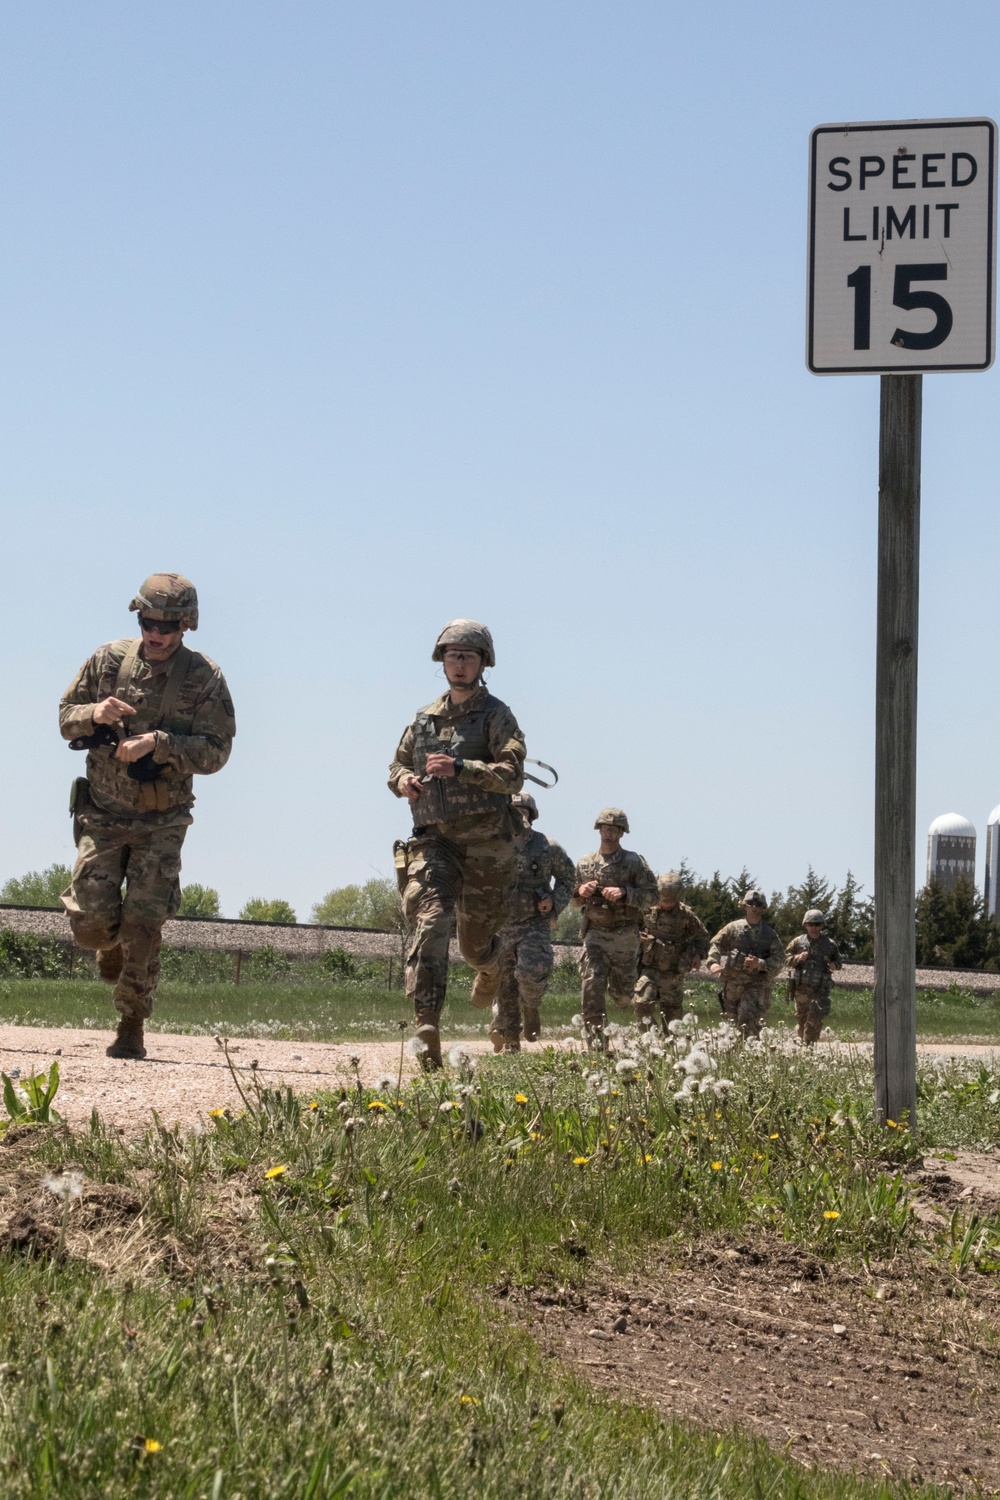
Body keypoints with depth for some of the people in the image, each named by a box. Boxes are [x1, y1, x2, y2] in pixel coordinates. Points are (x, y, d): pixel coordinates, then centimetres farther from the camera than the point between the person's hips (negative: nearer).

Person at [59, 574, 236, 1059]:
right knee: (90, 921, -5)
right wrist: (94, 714, -16)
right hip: (103, 815, 2)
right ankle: (112, 947, 32)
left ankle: (131, 1028, 3)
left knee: (142, 927, -8)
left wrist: (157, 743, -25)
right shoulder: (109, 660, -1)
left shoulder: (204, 678, -8)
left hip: (162, 824, -2)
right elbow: (65, 718, 7)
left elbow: (215, 752, -11)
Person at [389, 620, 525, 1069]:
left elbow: (513, 775, -12)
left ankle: (490, 966, 48)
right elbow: (397, 765, 25)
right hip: (433, 840, 2)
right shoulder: (424, 718, 14)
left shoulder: (495, 715, 0)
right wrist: (403, 779, 0)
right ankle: (426, 1026, -29)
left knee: (475, 940, 8)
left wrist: (459, 768, -24)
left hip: (485, 842, -2)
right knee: (430, 923, -19)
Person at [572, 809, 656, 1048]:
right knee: (591, 984, -14)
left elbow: (651, 895, -8)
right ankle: (595, 1036, -11)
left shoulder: (634, 862, -2)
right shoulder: (585, 863, 8)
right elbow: (575, 901, 18)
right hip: (595, 933, 2)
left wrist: (624, 893, -23)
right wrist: (581, 892, -6)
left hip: (625, 935, -2)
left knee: (622, 993, 7)